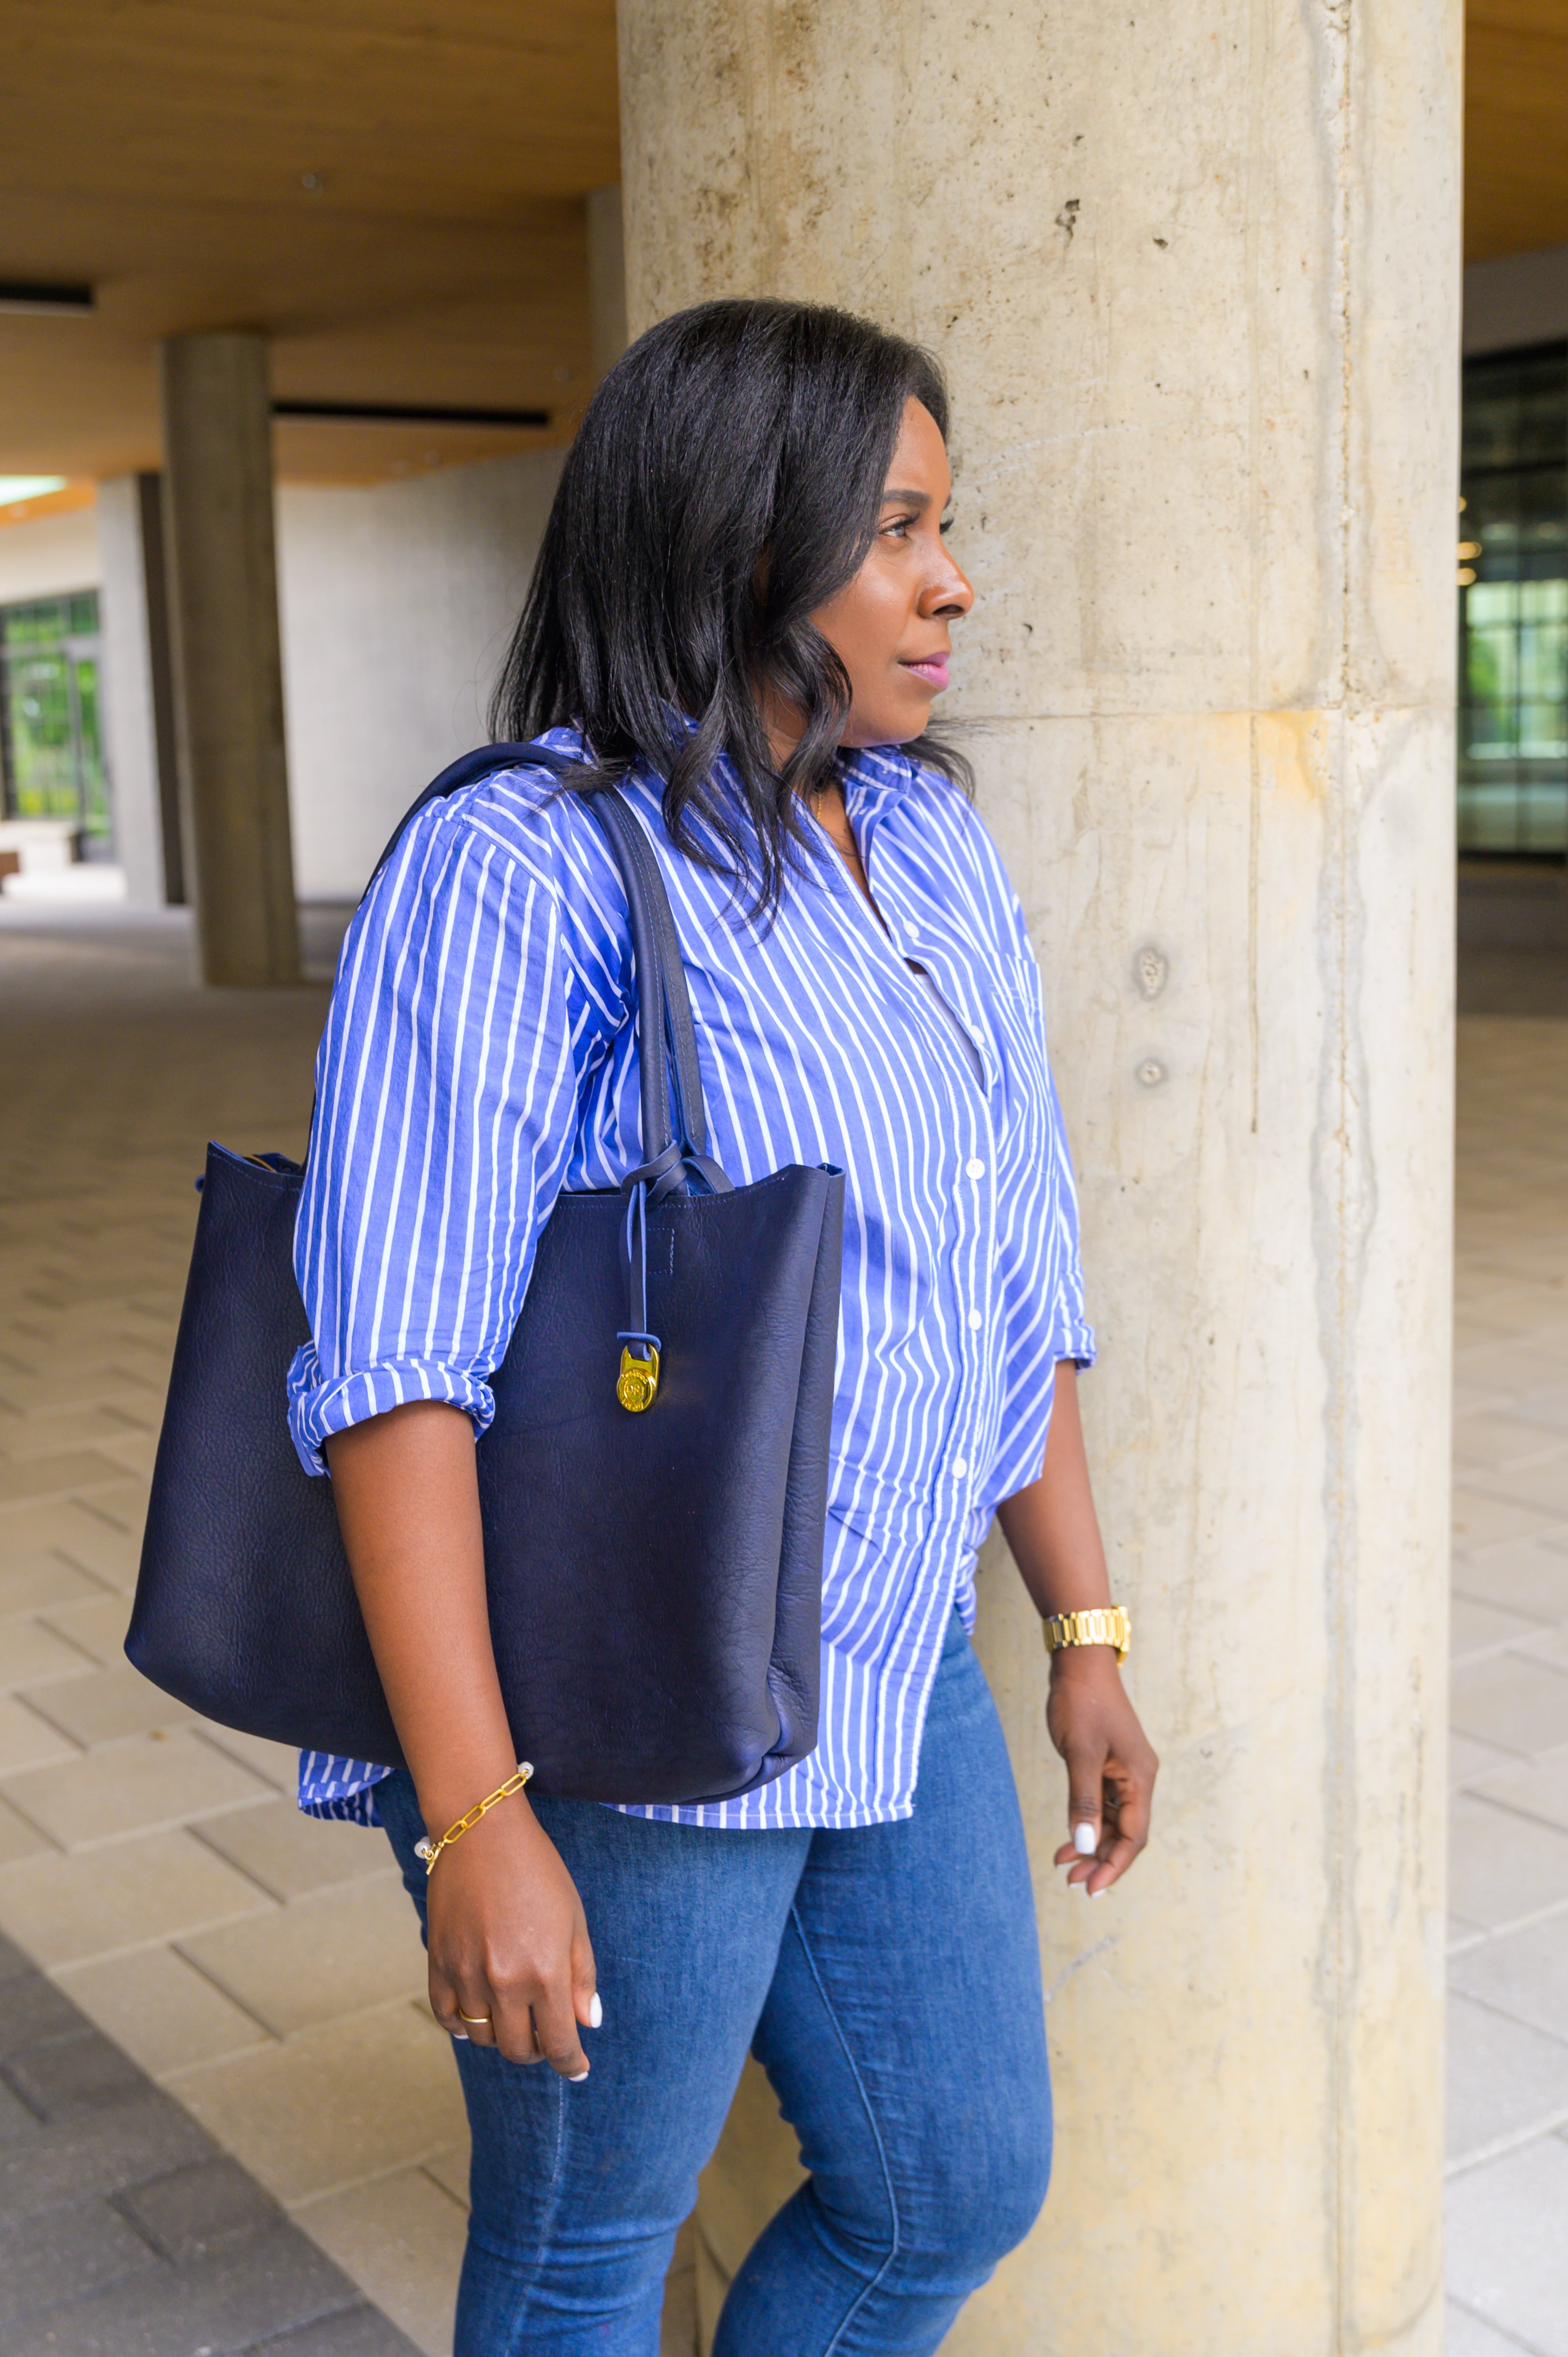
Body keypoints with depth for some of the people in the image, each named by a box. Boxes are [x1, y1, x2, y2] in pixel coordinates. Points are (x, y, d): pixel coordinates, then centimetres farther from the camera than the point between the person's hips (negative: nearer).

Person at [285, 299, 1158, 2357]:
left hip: (890, 1680, 7)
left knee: (962, 2191, 19)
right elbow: (395, 1361, -22)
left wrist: (1086, 1639, 13)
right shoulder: (520, 874, -18)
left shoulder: (930, 848, 6)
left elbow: (1011, 1279, 11)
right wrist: (478, 1828, -24)